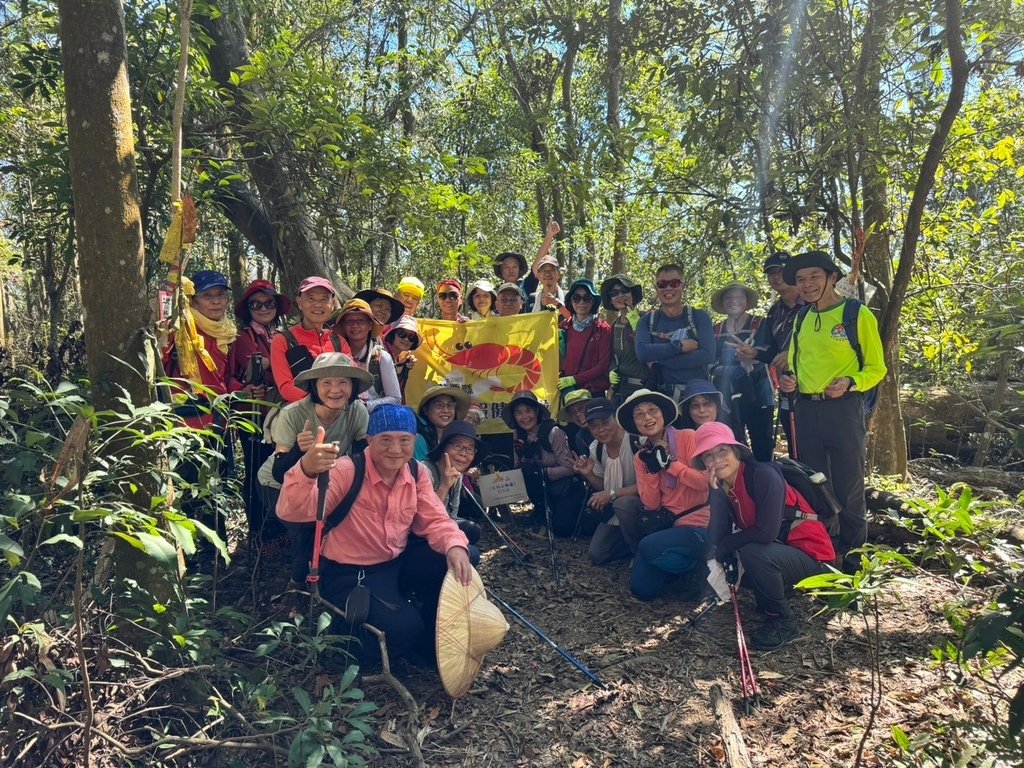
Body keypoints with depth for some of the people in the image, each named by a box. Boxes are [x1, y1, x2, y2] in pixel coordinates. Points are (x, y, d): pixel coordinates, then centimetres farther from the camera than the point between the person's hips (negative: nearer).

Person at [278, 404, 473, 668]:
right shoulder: (346, 470, -22)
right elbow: (292, 512, -34)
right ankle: (346, 635, 9)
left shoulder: (417, 474, -3)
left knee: (457, 567, -15)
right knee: (401, 629, -25)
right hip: (349, 572, -6)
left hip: (399, 561, 6)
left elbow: (434, 520, -3)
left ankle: (427, 643, 10)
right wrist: (307, 470, -57)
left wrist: (455, 545, -27)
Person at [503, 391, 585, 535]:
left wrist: (541, 472, -27)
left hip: (566, 489, -5)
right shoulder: (518, 436, -4)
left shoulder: (553, 432, -21)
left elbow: (570, 468, -20)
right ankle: (541, 507, 1)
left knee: (561, 528, -23)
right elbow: (518, 467, 0)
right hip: (543, 489, 5)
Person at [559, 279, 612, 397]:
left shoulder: (603, 329, -3)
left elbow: (604, 365, -7)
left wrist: (574, 379, -12)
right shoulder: (565, 326, 7)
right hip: (566, 390, 3)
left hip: (593, 392, -3)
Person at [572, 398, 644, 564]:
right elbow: (604, 488, 8)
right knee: (596, 554, -2)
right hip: (616, 509, 6)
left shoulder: (637, 440, -26)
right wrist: (589, 475, -12)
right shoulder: (595, 449, -4)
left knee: (623, 503, -37)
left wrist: (612, 494, -26)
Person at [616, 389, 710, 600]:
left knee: (649, 547, -31)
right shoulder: (641, 457, 7)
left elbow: (704, 481, -19)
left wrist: (669, 463, -16)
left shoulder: (688, 437, -9)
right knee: (641, 589, -3)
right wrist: (652, 469, -11)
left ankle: (702, 569, -3)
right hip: (667, 525, 6)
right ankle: (685, 563, 23)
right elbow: (651, 504, 0)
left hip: (699, 524, -6)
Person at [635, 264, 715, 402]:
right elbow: (642, 352, -11)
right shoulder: (647, 320, 8)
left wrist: (660, 361, -13)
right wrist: (679, 346, -16)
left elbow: (708, 355, -13)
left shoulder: (700, 317, 3)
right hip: (662, 393, 1)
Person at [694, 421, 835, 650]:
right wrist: (716, 491, -19)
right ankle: (773, 597, 18)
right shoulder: (722, 486, -1)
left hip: (812, 556, -8)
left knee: (753, 553, -32)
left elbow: (766, 532, -30)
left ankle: (785, 622, -8)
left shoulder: (763, 475, -22)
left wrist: (728, 543, -14)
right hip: (776, 551, 8)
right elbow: (716, 540, -12)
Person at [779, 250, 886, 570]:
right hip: (806, 409, 5)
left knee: (848, 487, 3)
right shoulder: (801, 318, 12)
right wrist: (786, 377, 1)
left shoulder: (858, 314, -5)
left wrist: (849, 384, -21)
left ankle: (851, 558, 16)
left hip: (843, 409, -5)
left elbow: (876, 367, -3)